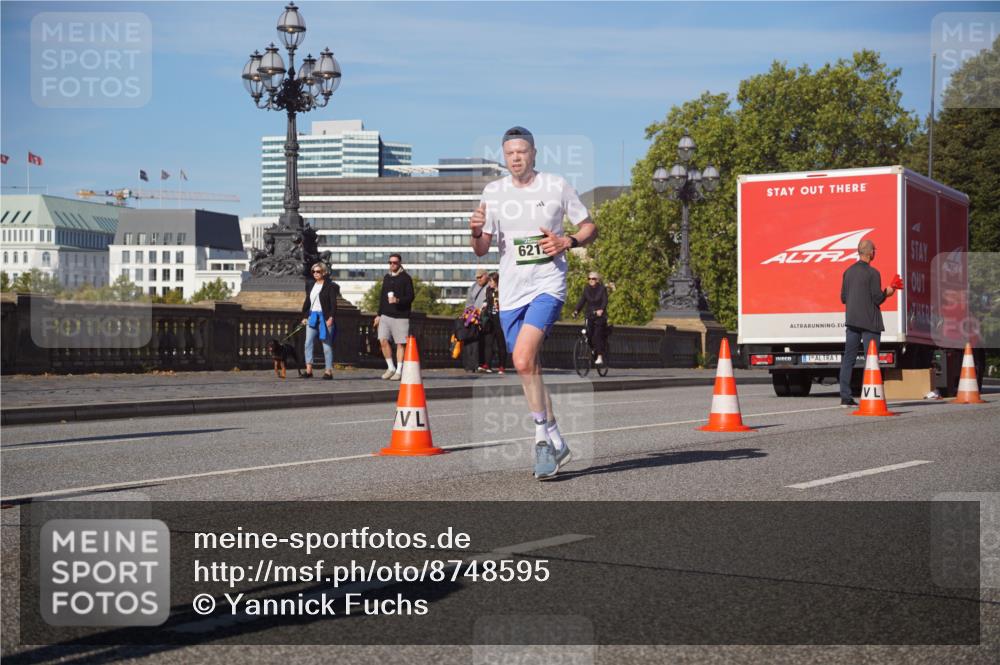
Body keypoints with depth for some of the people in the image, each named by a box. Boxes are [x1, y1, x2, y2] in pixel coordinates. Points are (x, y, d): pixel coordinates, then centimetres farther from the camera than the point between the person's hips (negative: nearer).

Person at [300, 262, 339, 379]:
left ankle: (329, 371, 1)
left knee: (327, 344, -2)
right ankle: (308, 370, -2)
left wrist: (331, 317, -17)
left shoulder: (330, 286, -4)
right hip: (312, 317, 6)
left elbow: (333, 304, -8)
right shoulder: (310, 286, 15)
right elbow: (307, 302, 19)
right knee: (308, 343, -2)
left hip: (324, 317, -6)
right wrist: (304, 316, 12)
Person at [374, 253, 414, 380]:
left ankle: (399, 371, 5)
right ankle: (391, 368, 9)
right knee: (383, 341, -5)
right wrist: (379, 314, 18)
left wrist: (398, 300, -25)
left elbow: (410, 297, -8)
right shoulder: (386, 277, 15)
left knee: (400, 343, -1)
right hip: (386, 315, 5)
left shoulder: (405, 278, -2)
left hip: (400, 316, -5)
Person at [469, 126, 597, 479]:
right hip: (511, 292, 4)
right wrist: (476, 231, -12)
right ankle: (556, 444, 21)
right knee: (528, 370, 8)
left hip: (548, 285, -4)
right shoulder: (493, 192, 7)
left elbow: (590, 227, 9)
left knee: (523, 360, -23)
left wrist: (567, 242, -11)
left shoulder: (556, 186, 0)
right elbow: (481, 250, 10)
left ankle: (542, 437, -11)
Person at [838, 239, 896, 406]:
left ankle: (845, 397, 6)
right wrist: (887, 292, 5)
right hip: (869, 321, -6)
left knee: (848, 358, 6)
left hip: (852, 320, 6)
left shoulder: (848, 272, 7)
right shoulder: (872, 273, -13)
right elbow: (877, 299, -13)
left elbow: (843, 298, 11)